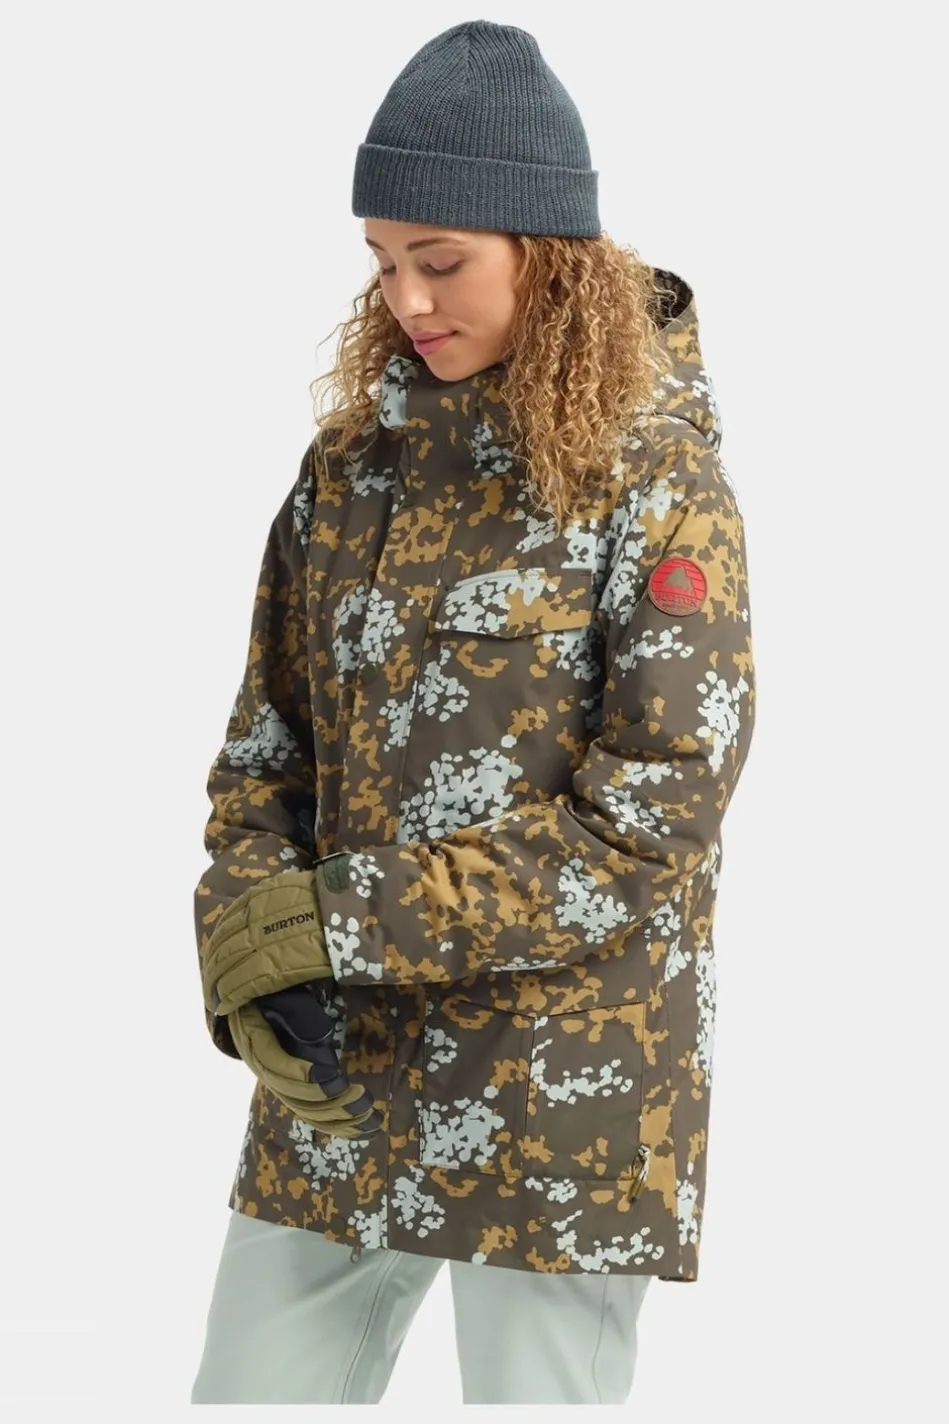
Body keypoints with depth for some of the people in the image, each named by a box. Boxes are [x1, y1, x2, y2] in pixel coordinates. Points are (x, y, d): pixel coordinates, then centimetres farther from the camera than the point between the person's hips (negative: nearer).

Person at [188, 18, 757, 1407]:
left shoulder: (660, 481, -9)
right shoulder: (358, 455, 7)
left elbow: (656, 818, -16)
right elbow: (268, 733, 10)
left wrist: (338, 918, -18)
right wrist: (248, 959, -9)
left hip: (562, 1081, -5)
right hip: (335, 1069, 5)